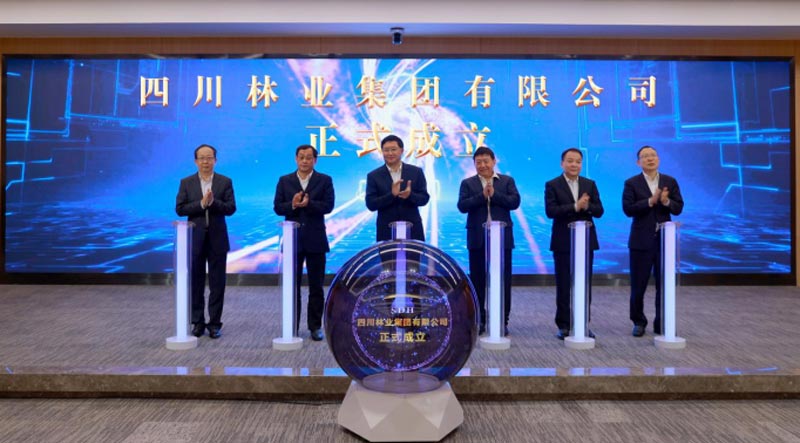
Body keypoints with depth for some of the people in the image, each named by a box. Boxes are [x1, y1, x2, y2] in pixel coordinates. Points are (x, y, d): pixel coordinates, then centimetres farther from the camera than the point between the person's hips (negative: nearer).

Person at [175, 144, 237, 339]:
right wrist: (201, 204, -17)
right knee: (195, 283, 6)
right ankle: (198, 322, 16)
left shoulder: (225, 182, 3)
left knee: (217, 283, 2)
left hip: (217, 239, -1)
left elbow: (231, 208, -5)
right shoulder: (186, 182, 5)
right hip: (195, 239, 1)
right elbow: (180, 209, -4)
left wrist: (213, 202, -21)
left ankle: (215, 323, 10)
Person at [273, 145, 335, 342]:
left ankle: (315, 326, 14)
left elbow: (328, 206, -8)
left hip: (315, 240, -1)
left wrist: (308, 203, -22)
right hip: (293, 239, 1)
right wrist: (292, 205, -17)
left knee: (316, 286, 5)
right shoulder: (284, 181, 9)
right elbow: (277, 207, 2)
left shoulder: (324, 180, 3)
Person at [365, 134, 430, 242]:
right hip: (386, 232, -1)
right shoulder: (374, 176, 1)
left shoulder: (416, 172, 4)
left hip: (413, 230, 1)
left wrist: (410, 195, -19)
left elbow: (424, 198, 2)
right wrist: (392, 194, -20)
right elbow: (370, 204, -6)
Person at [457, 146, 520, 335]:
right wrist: (482, 195, -15)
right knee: (477, 280, 5)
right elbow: (462, 206, -7)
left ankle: (502, 320, 13)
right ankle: (478, 319, 16)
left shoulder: (507, 181, 8)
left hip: (502, 237, 0)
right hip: (478, 239, 0)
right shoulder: (468, 183, 6)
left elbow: (514, 202, -5)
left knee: (503, 281, 3)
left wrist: (494, 194, -14)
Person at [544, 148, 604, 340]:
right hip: (563, 242, -3)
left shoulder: (590, 184, 9)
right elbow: (550, 211, -13)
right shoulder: (552, 185, -1)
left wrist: (587, 206, -19)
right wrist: (575, 206, -22)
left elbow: (599, 211, 2)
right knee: (564, 286, 3)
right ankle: (564, 325, 12)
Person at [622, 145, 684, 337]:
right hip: (641, 240, -2)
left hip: (665, 240, 2)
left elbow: (678, 208, 2)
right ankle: (639, 322, 20)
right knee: (638, 285, 4)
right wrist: (651, 201, -21)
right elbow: (628, 209, -12)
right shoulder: (631, 183, 0)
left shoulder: (670, 182, 8)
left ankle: (662, 323, 16)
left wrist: (666, 201, -18)